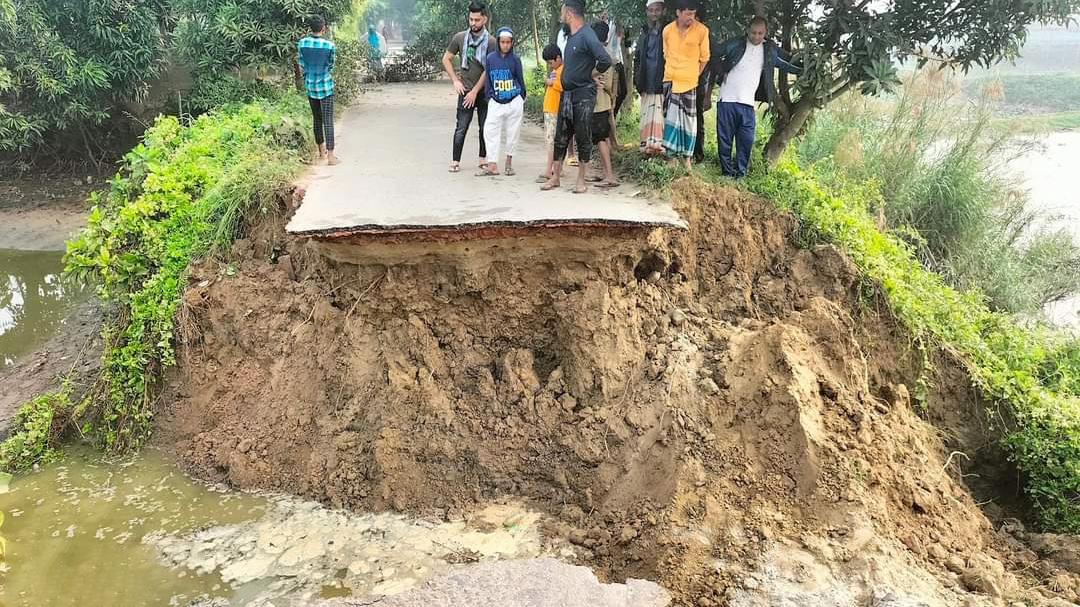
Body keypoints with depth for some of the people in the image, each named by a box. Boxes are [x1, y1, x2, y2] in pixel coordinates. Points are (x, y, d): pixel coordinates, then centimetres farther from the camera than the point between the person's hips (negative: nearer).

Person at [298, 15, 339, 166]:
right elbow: (330, 66, 1)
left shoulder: (302, 43, -5)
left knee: (316, 118, 16)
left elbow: (301, 65, 5)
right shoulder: (330, 46, -13)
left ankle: (322, 151, 28)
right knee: (328, 120, -3)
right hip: (325, 85, -4)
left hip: (310, 85, 4)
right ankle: (331, 156, -6)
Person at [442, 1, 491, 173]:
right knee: (461, 127, -4)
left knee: (485, 127, 8)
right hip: (465, 90, 0)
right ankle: (455, 161, 0)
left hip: (484, 91, 0)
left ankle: (483, 159, 21)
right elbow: (446, 59, 10)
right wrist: (455, 80, 1)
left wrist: (475, 91, -10)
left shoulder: (490, 42, -6)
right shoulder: (460, 38, 0)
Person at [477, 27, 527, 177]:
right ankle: (493, 166, -1)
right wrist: (489, 98, 6)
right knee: (490, 132, -5)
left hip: (514, 102, -1)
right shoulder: (491, 58, 1)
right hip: (496, 103, 1)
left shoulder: (515, 59, 0)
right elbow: (488, 80, 8)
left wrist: (522, 100, 10)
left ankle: (509, 162, 21)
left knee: (512, 133, 6)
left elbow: (521, 80, 7)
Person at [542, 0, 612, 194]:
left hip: (583, 95, -8)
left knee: (583, 138, 1)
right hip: (566, 94, 8)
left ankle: (581, 181, 9)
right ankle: (555, 177, 16)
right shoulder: (570, 36, 12)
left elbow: (605, 61, -24)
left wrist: (592, 73, -7)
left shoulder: (587, 36, -15)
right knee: (561, 137, 9)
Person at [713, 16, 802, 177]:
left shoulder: (770, 50, 8)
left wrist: (802, 70, 21)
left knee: (746, 141, -3)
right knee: (724, 139, 1)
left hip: (747, 104, 2)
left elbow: (784, 64, 25)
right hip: (727, 100, -2)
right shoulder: (735, 44, -2)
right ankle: (727, 173, 12)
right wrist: (721, 72, -2)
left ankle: (740, 173, 7)